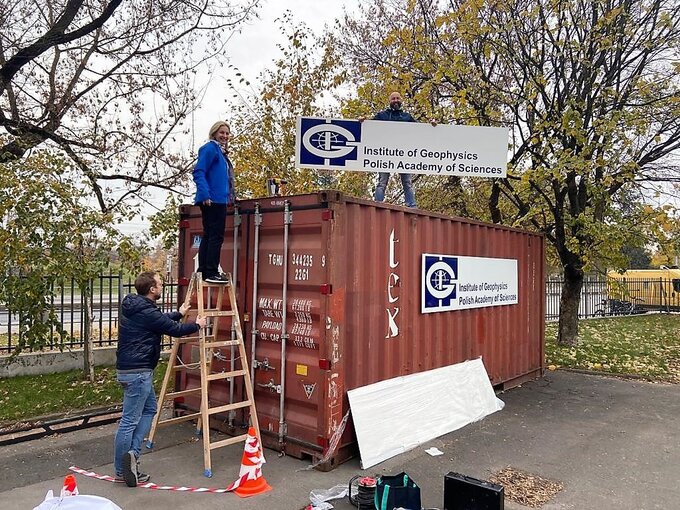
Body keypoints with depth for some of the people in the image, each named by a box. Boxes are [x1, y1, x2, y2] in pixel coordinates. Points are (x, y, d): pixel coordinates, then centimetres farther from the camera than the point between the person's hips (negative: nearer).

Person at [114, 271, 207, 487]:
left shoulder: (133, 306, 9)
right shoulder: (146, 312, -19)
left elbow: (161, 321, 25)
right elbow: (175, 329, -9)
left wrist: (179, 313, 36)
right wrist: (197, 325, 8)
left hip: (131, 369, 10)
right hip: (137, 372, -10)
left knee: (149, 409, 19)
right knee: (130, 420, -2)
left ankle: (132, 453, 14)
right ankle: (121, 471, 7)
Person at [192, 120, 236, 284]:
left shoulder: (222, 152, 21)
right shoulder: (210, 148, -7)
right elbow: (198, 172, -15)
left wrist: (229, 198, 21)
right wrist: (205, 195, -24)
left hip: (219, 200, 10)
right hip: (212, 200, -10)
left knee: (209, 236, 10)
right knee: (216, 236, -9)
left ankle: (203, 271, 16)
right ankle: (211, 272, -5)